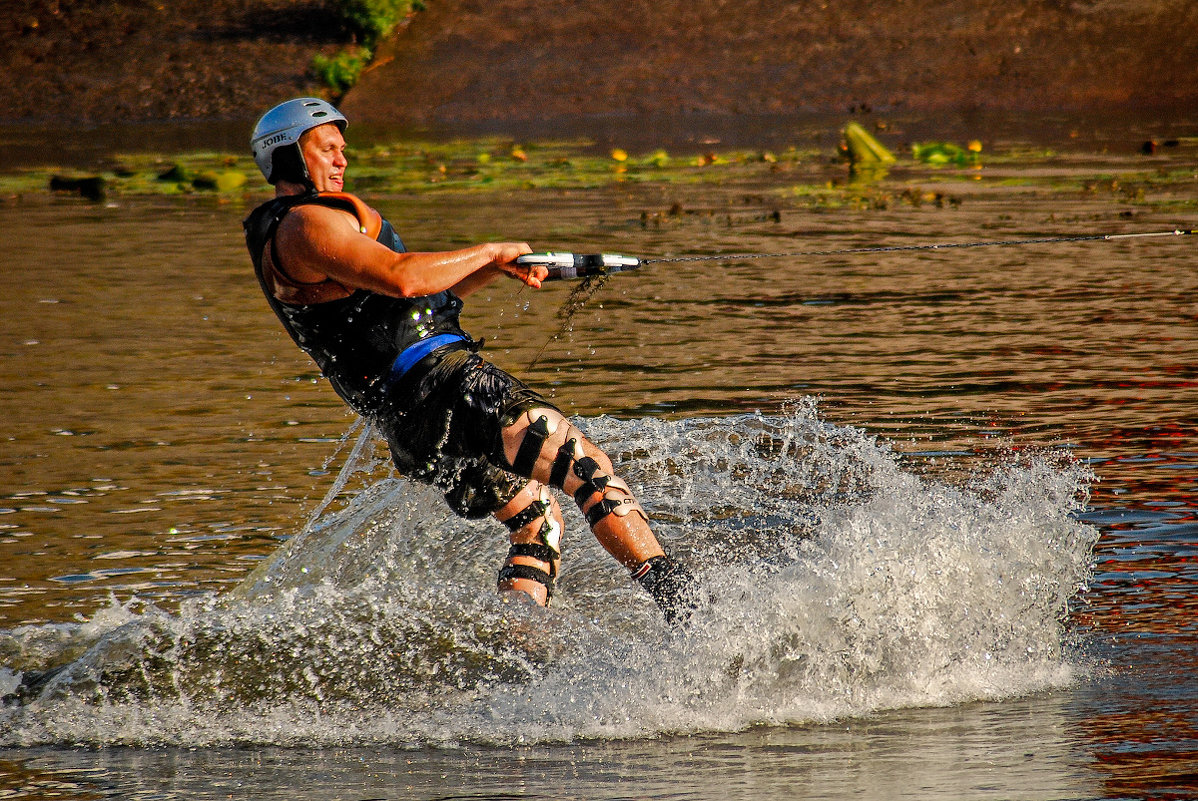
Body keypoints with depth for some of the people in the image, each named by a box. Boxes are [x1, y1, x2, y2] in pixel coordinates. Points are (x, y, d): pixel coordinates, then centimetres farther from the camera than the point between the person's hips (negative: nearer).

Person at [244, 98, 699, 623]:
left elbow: (418, 300, 25)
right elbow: (403, 278, -22)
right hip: (440, 384, -10)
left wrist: (494, 269, 13)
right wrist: (492, 252, -8)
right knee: (587, 465, -10)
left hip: (408, 424, 10)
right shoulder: (305, 224, -9)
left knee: (534, 515, 17)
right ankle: (672, 591, -19)